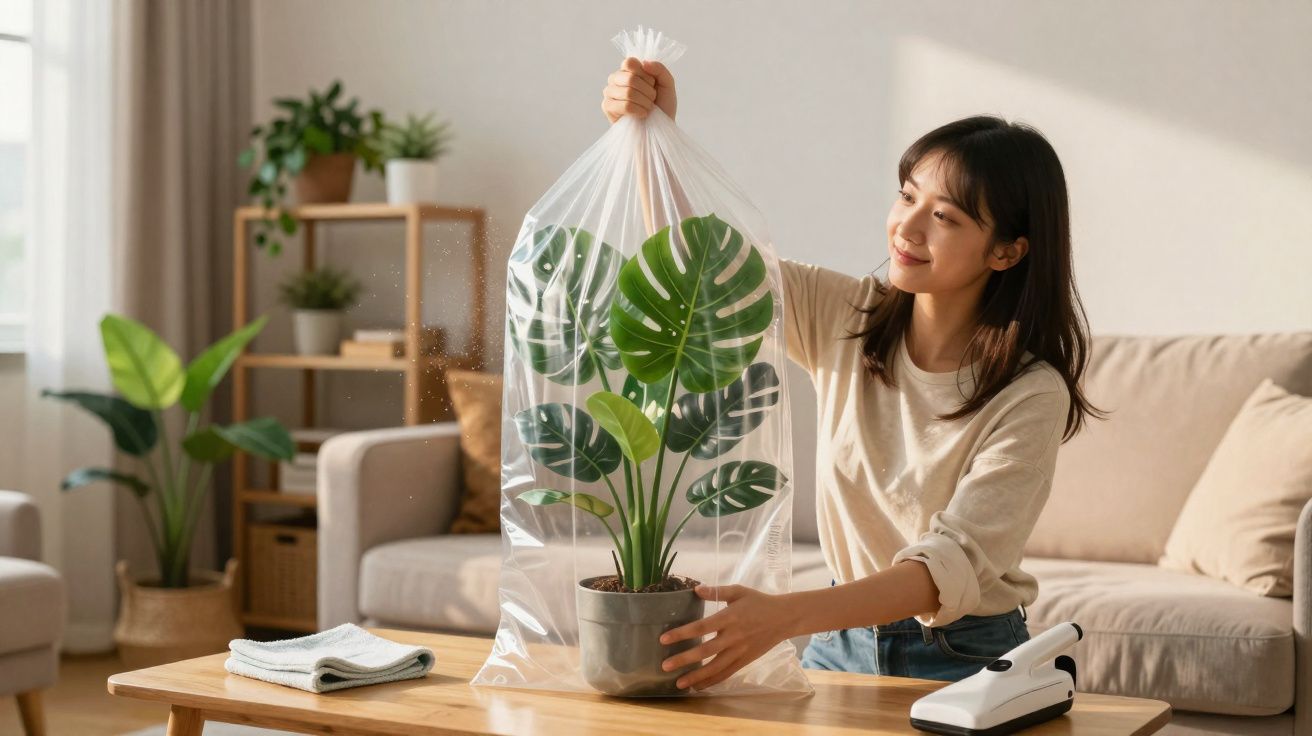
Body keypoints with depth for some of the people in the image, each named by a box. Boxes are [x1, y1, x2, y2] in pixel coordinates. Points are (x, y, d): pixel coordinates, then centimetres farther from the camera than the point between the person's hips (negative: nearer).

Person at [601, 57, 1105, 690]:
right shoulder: (844, 317, -2)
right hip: (844, 642, 4)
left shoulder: (1031, 394, -16)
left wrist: (786, 616, -38)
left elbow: (956, 566, -25)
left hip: (966, 658, -3)